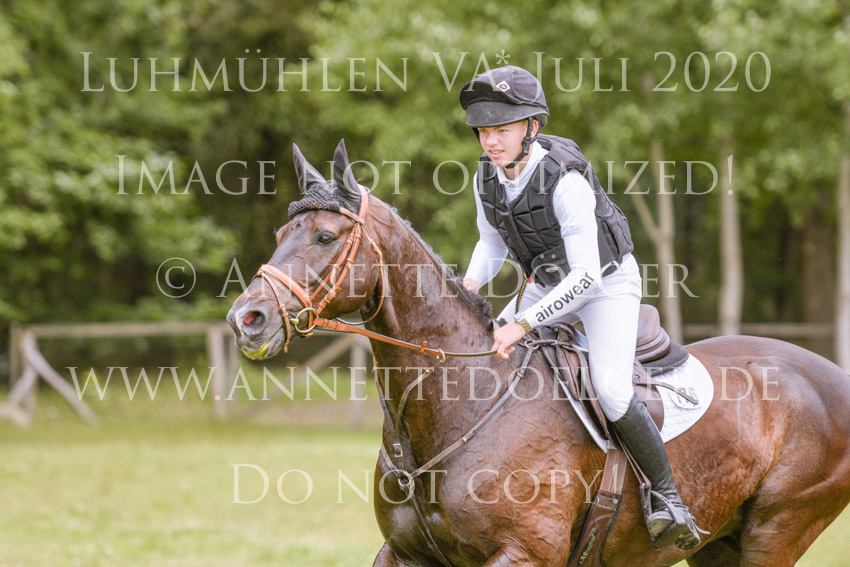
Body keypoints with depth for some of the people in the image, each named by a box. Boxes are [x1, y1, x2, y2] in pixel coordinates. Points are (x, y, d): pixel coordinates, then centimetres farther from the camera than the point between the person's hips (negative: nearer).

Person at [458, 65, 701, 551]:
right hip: (549, 284, 7)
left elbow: (587, 273, -33)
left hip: (609, 282, -7)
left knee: (611, 387, -27)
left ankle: (668, 497, -13)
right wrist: (472, 283, -12)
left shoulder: (565, 179, -31)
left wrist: (524, 323, -38)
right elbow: (492, 244, 9)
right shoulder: (488, 175, -10)